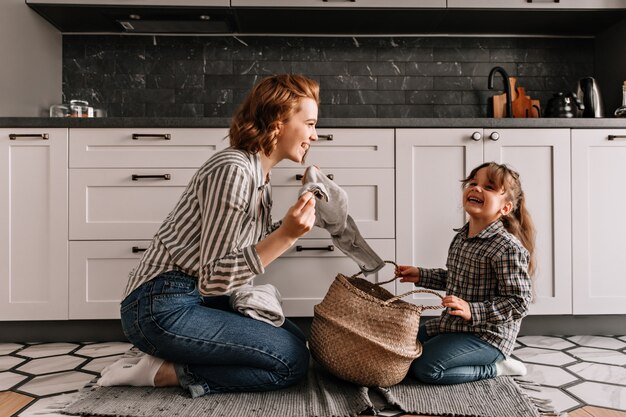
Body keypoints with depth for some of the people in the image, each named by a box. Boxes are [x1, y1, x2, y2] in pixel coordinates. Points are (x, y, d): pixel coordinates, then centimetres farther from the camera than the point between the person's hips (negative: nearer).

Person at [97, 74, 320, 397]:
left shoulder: (261, 179, 9)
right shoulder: (233, 170, -20)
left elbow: (256, 246, 8)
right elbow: (214, 278, -21)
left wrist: (295, 221, 5)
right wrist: (285, 235, -26)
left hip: (198, 299, 10)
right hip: (161, 309, -10)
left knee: (295, 338, 13)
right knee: (293, 361, -9)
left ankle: (168, 361, 8)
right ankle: (164, 372, -4)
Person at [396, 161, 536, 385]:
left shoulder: (508, 248, -21)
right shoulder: (461, 237, 5)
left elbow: (519, 302, -21)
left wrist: (472, 311, -30)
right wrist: (421, 275, 11)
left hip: (488, 335, -9)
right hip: (452, 324, 9)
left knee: (424, 368, -21)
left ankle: (495, 368, 0)